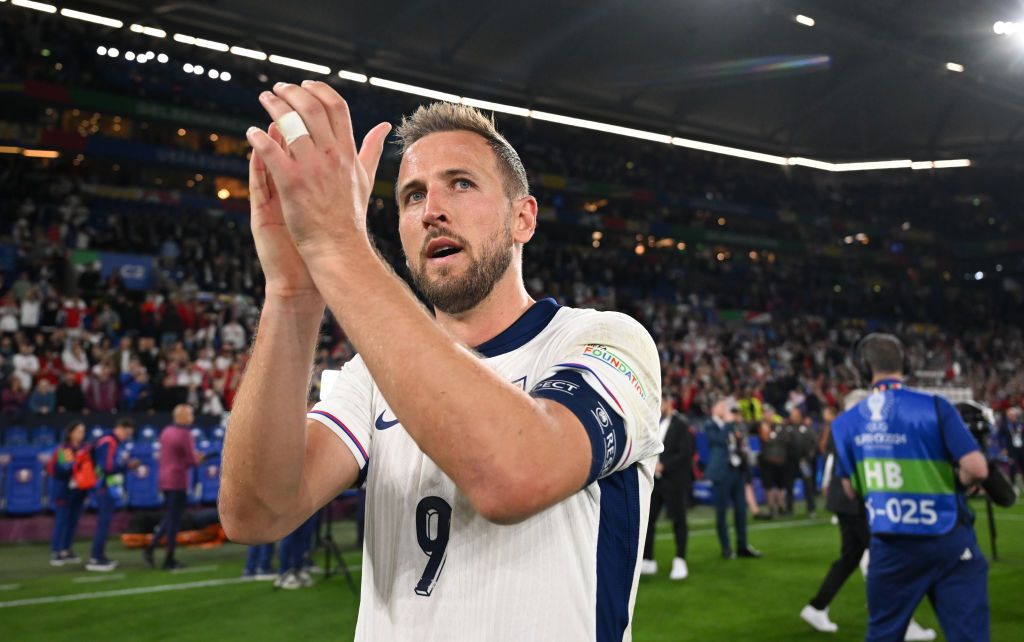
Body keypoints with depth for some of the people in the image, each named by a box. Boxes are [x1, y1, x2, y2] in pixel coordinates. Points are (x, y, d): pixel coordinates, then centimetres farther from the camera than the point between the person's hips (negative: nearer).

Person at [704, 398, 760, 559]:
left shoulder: (732, 425, 17)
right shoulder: (710, 426, -4)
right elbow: (721, 440, -21)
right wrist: (728, 422, -14)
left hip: (736, 470, 7)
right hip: (722, 472, -7)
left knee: (741, 509, 8)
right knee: (721, 511, -1)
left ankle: (742, 546, 17)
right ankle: (726, 548, 7)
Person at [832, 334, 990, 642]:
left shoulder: (846, 423, 1)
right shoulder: (933, 407, -11)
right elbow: (977, 468, -13)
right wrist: (950, 481, 6)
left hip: (890, 546, 4)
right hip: (947, 542, -3)